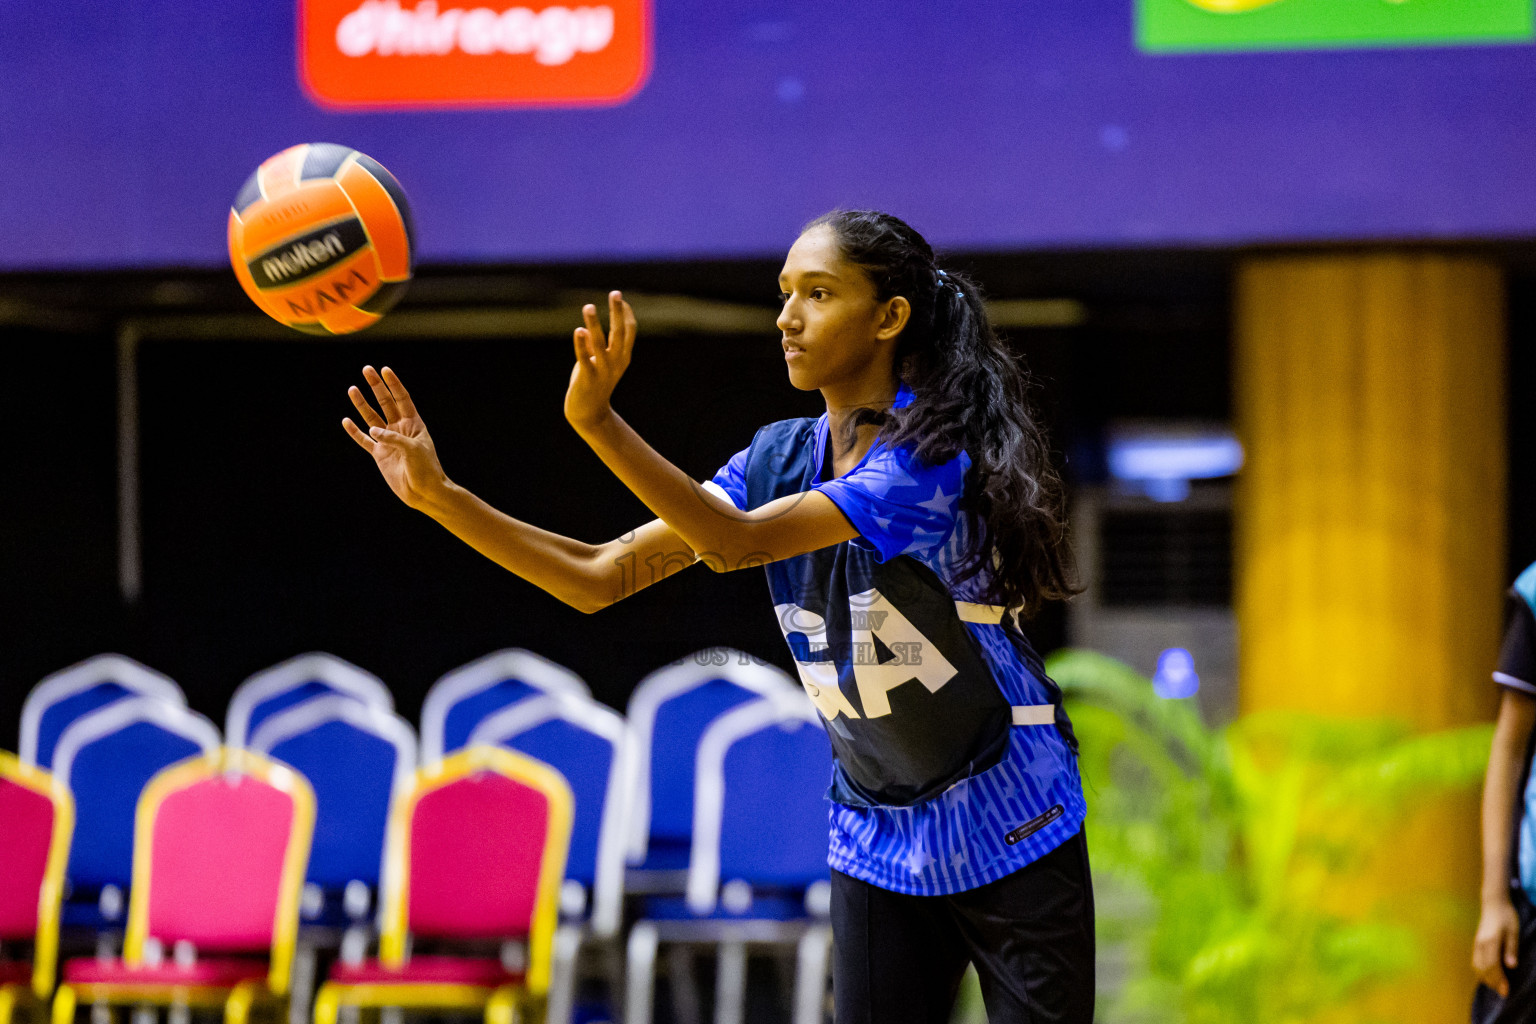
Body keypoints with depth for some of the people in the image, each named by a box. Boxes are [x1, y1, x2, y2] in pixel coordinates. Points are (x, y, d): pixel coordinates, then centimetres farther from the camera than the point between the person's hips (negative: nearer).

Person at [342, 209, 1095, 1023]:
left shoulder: (934, 452, -20)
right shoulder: (779, 459, 2)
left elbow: (742, 541, -31)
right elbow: (599, 579, -1)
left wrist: (599, 422, -42)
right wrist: (441, 497, -11)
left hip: (1010, 835, -6)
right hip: (877, 839, 6)